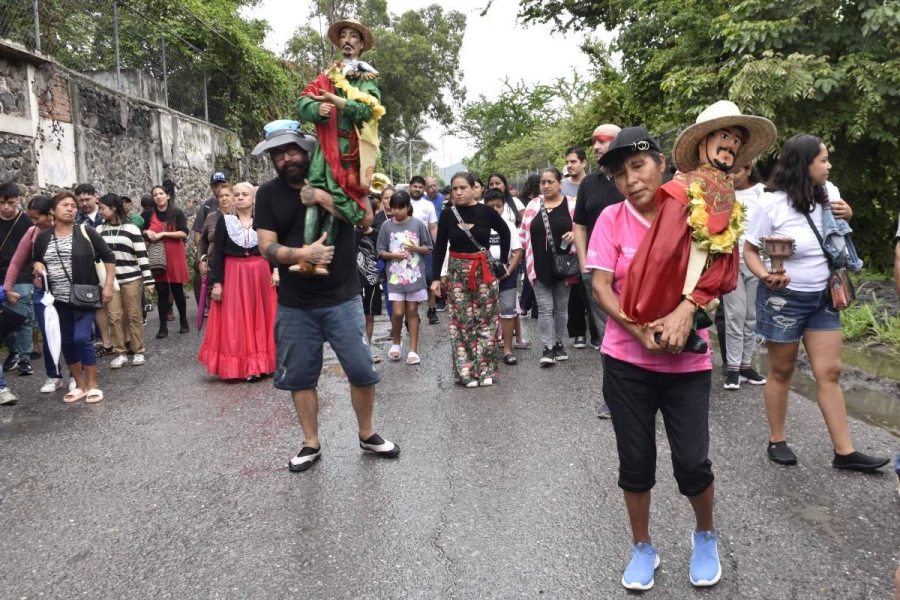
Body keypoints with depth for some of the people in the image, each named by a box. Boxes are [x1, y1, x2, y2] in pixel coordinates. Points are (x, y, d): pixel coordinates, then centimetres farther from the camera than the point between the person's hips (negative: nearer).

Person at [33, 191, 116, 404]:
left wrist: (108, 285, -7)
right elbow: (37, 260, 20)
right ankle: (80, 385, 22)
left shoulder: (85, 231, -6)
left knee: (81, 338, -12)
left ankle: (93, 385, 3)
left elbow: (108, 257, -2)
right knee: (66, 341, 8)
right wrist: (38, 266, -4)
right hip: (58, 299, 4)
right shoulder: (42, 237, 5)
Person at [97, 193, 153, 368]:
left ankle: (138, 352, 14)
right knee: (114, 316, 2)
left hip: (131, 278, -3)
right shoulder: (99, 230, 7)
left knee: (134, 315, 4)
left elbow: (142, 254, -5)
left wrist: (148, 279, -9)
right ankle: (120, 353, 11)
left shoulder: (131, 228, -4)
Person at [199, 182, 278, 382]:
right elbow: (218, 253, 0)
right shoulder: (224, 221, 1)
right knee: (237, 322, 1)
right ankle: (245, 365, 8)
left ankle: (262, 363, 17)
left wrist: (275, 270, -9)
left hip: (260, 273, 1)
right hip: (234, 275, -1)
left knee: (261, 318, 6)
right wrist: (216, 282, -5)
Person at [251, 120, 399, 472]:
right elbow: (267, 247, -6)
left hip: (342, 300, -1)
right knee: (299, 377, 9)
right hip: (294, 305, 1)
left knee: (363, 372, 3)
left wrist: (321, 198, -21)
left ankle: (367, 435, 25)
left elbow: (367, 218, -13)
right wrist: (300, 253, -25)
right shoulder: (268, 194, 3)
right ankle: (311, 444, 26)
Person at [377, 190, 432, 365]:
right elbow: (380, 251, 5)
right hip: (395, 276, 0)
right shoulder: (386, 226, 0)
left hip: (415, 275, 0)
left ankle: (413, 350, 13)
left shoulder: (418, 224, -2)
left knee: (412, 311, 6)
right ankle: (396, 343, 21)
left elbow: (429, 248, 4)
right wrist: (393, 255, -14)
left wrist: (416, 248, -15)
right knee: (398, 312, -5)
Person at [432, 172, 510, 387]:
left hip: (485, 271, -1)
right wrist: (436, 277, -3)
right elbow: (439, 247, 3)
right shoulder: (447, 214, -1)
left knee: (485, 320, 3)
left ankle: (485, 370, 14)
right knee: (461, 322, 2)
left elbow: (505, 233, 11)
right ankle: (466, 372, 10)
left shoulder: (486, 212, -5)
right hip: (457, 272, 1)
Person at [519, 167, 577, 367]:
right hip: (539, 266, 1)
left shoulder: (572, 205, -1)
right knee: (545, 308, -1)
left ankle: (558, 342, 26)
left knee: (561, 307, 12)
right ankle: (548, 347, 4)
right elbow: (524, 232, 8)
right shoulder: (533, 205, 4)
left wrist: (574, 234, -18)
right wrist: (531, 251, 5)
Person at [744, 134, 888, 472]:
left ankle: (844, 452, 10)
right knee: (782, 371, 6)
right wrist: (766, 276, -30)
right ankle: (777, 441, 22)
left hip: (822, 298, 6)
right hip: (783, 298, -6)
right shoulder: (773, 203, -14)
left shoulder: (825, 197, 4)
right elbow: (749, 250, -11)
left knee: (830, 372, 5)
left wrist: (845, 217, -1)